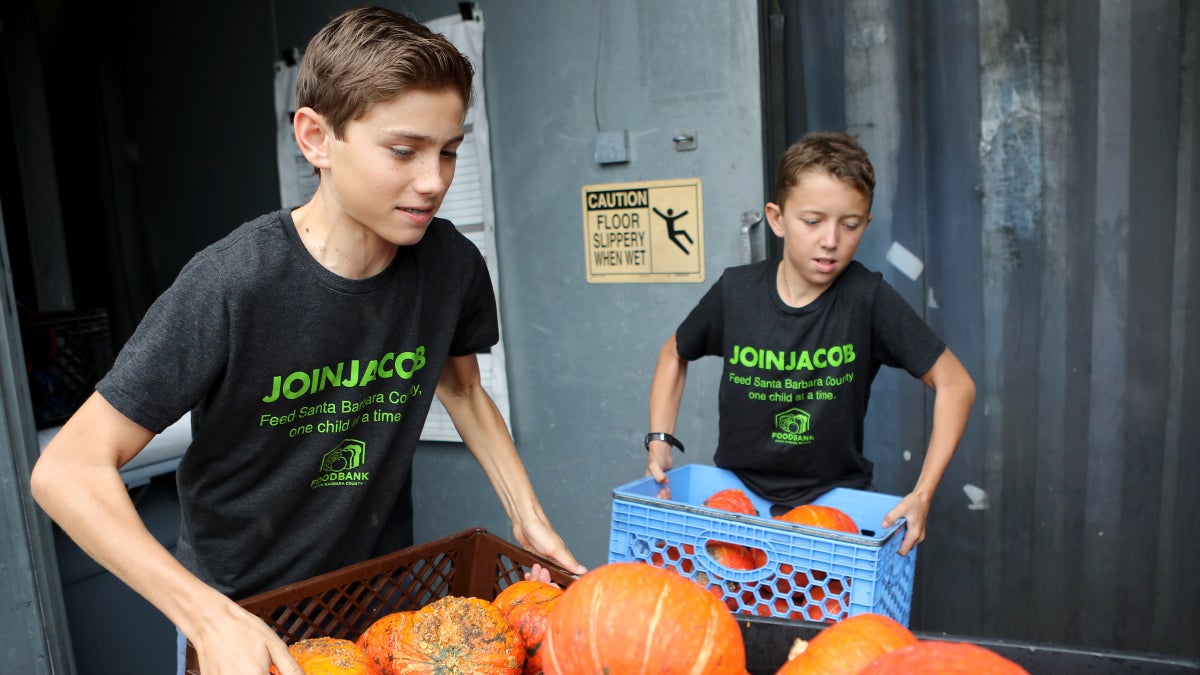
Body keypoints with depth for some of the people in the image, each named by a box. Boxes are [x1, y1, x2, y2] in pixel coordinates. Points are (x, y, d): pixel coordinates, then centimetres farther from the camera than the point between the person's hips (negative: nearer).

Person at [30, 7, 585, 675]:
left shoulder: (452, 264, -14)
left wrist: (530, 518, -4)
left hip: (382, 584, 4)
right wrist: (210, 617, -32)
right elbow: (69, 468, -23)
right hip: (237, 603, -3)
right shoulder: (230, 285, -26)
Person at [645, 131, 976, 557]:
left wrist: (922, 493, -15)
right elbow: (675, 354, 11)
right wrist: (660, 441, 0)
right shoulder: (735, 292, -7)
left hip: (835, 497, -1)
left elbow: (955, 384, -8)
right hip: (735, 492, 1)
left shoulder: (867, 299, -13)